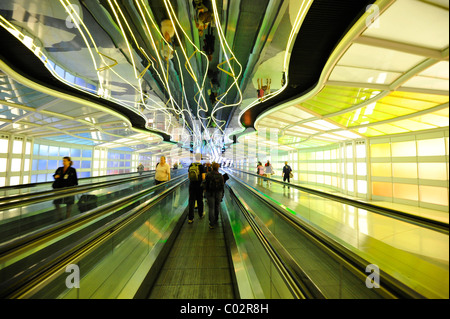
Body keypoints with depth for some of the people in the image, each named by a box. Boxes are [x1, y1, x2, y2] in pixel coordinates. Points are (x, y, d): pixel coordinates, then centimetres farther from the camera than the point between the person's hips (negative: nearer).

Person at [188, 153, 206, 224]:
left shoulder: (190, 165, 1)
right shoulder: (201, 166, -11)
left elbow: (188, 176, 6)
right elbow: (203, 177, -13)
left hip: (191, 185, 2)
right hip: (199, 186, -2)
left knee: (191, 201, 5)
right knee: (200, 200, 15)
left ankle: (190, 218, 6)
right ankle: (201, 214, 34)